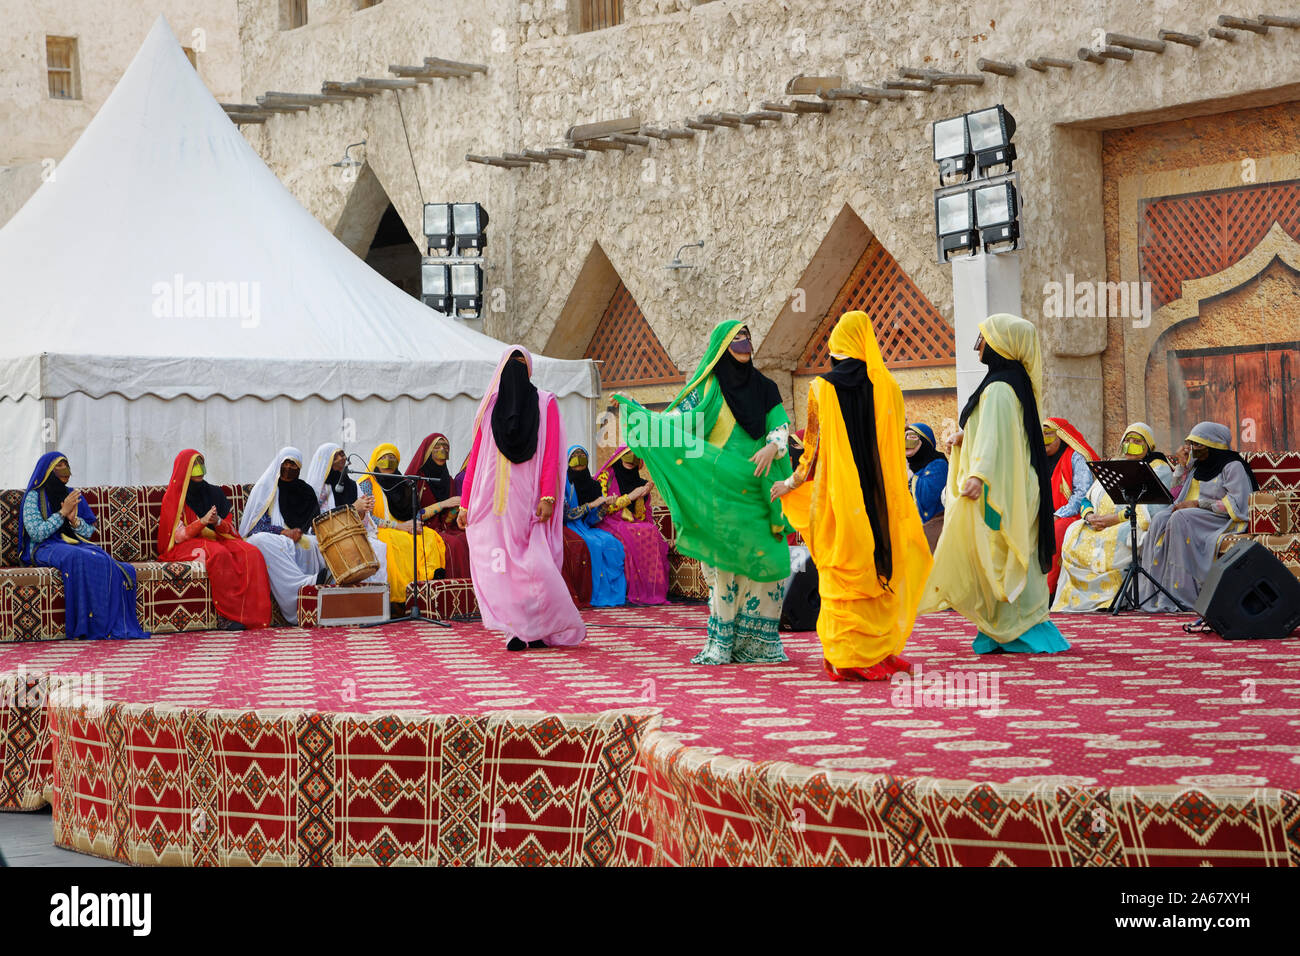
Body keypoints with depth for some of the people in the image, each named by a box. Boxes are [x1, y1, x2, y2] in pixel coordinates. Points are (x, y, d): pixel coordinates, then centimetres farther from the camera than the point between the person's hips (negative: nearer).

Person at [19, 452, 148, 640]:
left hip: (76, 545, 5)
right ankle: (88, 627, -37)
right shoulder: (34, 496, 3)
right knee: (81, 559, -37)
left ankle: (116, 625, -30)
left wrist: (74, 520, -5)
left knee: (106, 562, -28)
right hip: (45, 548, -5)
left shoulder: (73, 494, 19)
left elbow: (89, 531, 16)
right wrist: (63, 512, -10)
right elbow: (36, 534, -9)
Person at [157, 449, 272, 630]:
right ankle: (226, 616, -37)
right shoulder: (173, 497, 3)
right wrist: (202, 522, -20)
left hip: (219, 540, 5)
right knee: (219, 554, -38)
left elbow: (230, 529, 12)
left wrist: (217, 522, -11)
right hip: (186, 547, -5)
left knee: (251, 553, -25)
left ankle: (252, 614, -34)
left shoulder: (214, 493, 17)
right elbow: (177, 535, -6)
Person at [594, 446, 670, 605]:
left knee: (653, 533, -28)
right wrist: (630, 497, -7)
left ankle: (652, 591, -29)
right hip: (611, 524, -4)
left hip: (636, 523, 4)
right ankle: (634, 592, -32)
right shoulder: (606, 478, 5)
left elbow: (641, 516, 14)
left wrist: (644, 495, -2)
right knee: (633, 537, -35)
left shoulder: (638, 482, 18)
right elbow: (602, 507, -6)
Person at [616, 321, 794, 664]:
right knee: (723, 564, -5)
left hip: (757, 491, 3)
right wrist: (637, 413, -13)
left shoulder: (764, 387, 14)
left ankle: (757, 641, 6)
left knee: (764, 559, -2)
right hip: (720, 491, -3)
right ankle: (722, 642, 0)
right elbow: (674, 423, 0)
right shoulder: (708, 387, 5)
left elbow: (781, 425, 6)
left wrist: (772, 448, -15)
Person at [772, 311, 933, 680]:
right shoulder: (886, 386, 2)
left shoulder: (822, 388, -4)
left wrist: (791, 484, 15)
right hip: (879, 496, 2)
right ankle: (881, 650, 12)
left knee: (843, 573, 2)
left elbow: (814, 449, -1)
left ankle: (847, 657, 2)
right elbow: (898, 442, 8)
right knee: (879, 566, 10)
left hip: (837, 495, -2)